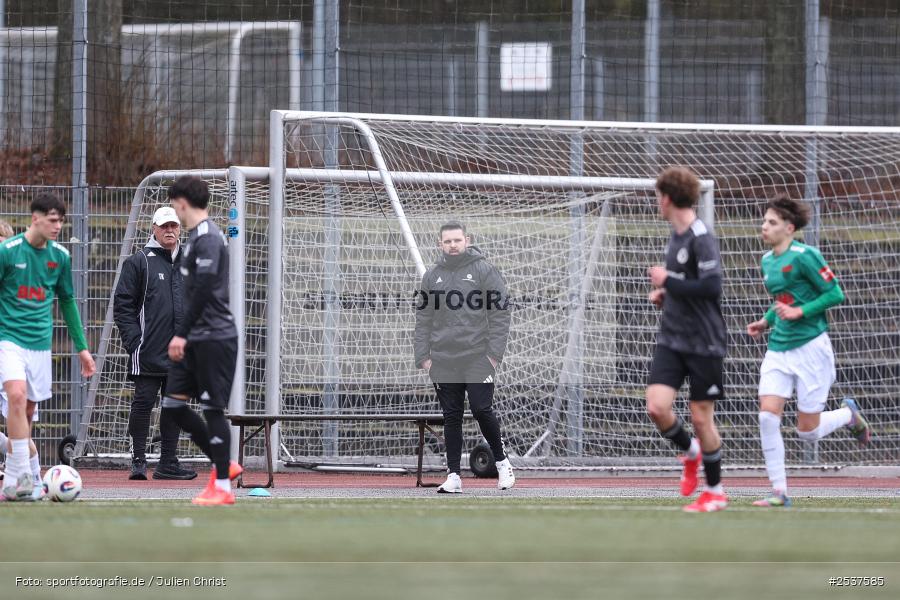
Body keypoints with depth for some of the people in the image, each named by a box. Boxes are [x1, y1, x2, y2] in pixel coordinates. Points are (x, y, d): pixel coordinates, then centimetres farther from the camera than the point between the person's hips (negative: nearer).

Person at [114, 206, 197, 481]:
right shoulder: (139, 261, 0)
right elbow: (123, 304, -4)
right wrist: (133, 339, -12)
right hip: (148, 352, -5)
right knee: (144, 402, -6)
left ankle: (168, 463, 12)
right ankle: (138, 461, -1)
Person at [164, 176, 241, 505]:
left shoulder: (207, 237, -15)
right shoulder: (198, 236, 17)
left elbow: (203, 290, -22)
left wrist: (181, 334, -21)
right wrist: (183, 335, 24)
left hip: (214, 338, -10)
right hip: (196, 341, 10)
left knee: (213, 409, -5)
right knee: (172, 404, 8)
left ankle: (222, 486, 1)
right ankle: (222, 464, 16)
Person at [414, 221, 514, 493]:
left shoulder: (484, 270, 0)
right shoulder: (432, 276, 12)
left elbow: (500, 313, -3)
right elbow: (423, 320, 13)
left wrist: (494, 353, -10)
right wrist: (423, 356, 4)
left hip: (478, 356, -4)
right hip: (443, 361, 4)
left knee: (482, 410, -10)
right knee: (452, 417, 4)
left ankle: (501, 461, 11)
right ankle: (453, 476, 7)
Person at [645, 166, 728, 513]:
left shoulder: (701, 238, -16)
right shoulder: (676, 236, 11)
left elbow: (712, 286, -25)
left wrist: (668, 282, -17)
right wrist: (665, 293, 7)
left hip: (703, 342, -7)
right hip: (671, 338, 7)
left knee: (701, 417, 0)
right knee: (657, 406, -8)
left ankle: (715, 491, 15)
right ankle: (690, 453, 20)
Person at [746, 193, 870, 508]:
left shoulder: (804, 256, -13)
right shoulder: (767, 261, 11)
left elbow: (835, 294, -12)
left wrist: (798, 312, -19)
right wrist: (766, 321, 9)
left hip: (810, 346, -7)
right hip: (778, 349, 7)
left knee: (807, 431, -1)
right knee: (768, 416, -11)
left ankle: (849, 413, 31)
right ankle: (779, 491, -4)